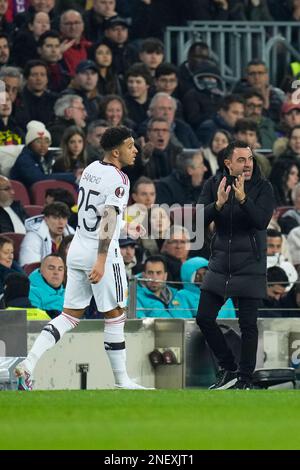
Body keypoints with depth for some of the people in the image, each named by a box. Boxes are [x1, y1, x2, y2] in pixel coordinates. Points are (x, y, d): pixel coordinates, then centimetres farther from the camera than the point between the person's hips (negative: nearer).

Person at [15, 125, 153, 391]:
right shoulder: (118, 179, -14)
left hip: (78, 249, 8)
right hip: (101, 251, -8)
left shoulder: (91, 169, 12)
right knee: (114, 316, 4)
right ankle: (122, 381, 10)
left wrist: (127, 228, 38)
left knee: (70, 315, 9)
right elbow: (108, 219, -23)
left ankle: (29, 363, -6)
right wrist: (101, 261, -29)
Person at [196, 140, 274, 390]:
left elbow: (261, 221, -21)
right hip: (220, 264, 4)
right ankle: (229, 369, 18)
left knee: (248, 324, -1)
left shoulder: (263, 188, -7)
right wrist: (218, 204, -27)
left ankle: (245, 379, 8)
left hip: (250, 268, -4)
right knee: (204, 318, 3)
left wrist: (243, 198, -35)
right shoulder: (214, 185, 1)